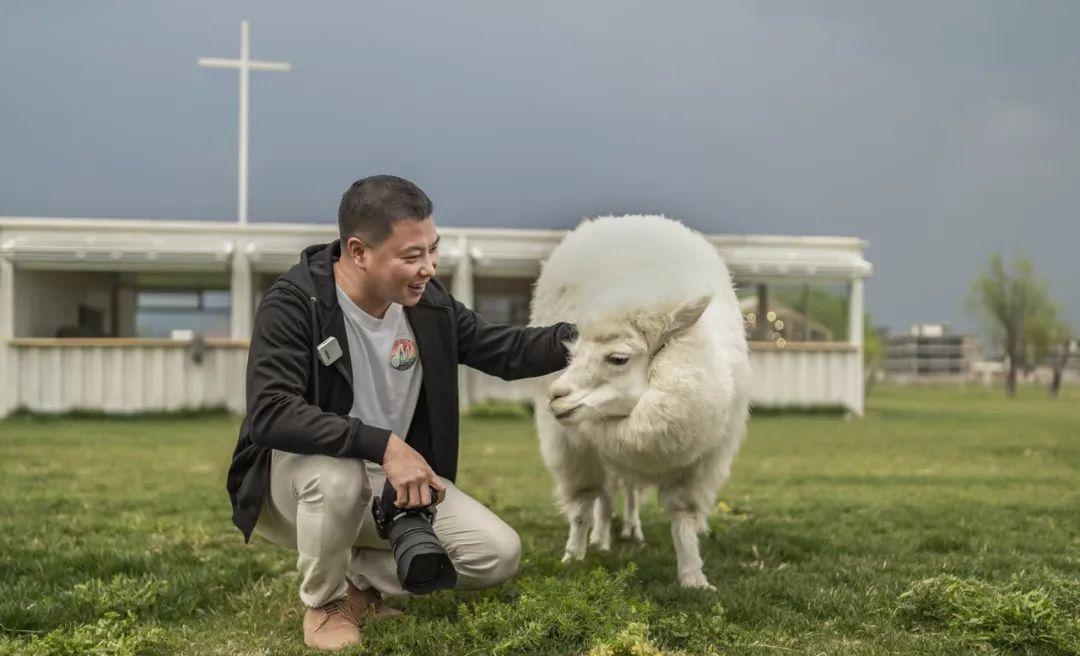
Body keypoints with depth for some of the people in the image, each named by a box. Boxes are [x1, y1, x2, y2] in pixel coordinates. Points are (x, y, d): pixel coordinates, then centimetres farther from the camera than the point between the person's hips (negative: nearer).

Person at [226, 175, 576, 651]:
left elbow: (507, 352, 4)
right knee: (338, 473, -40)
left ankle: (360, 580, 10)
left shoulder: (427, 303, -5)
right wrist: (383, 444, -43)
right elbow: (271, 414, -35)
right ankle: (325, 602, -9)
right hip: (297, 478, -5)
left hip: (393, 480, 5)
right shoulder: (293, 304, -23)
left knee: (498, 555, -11)